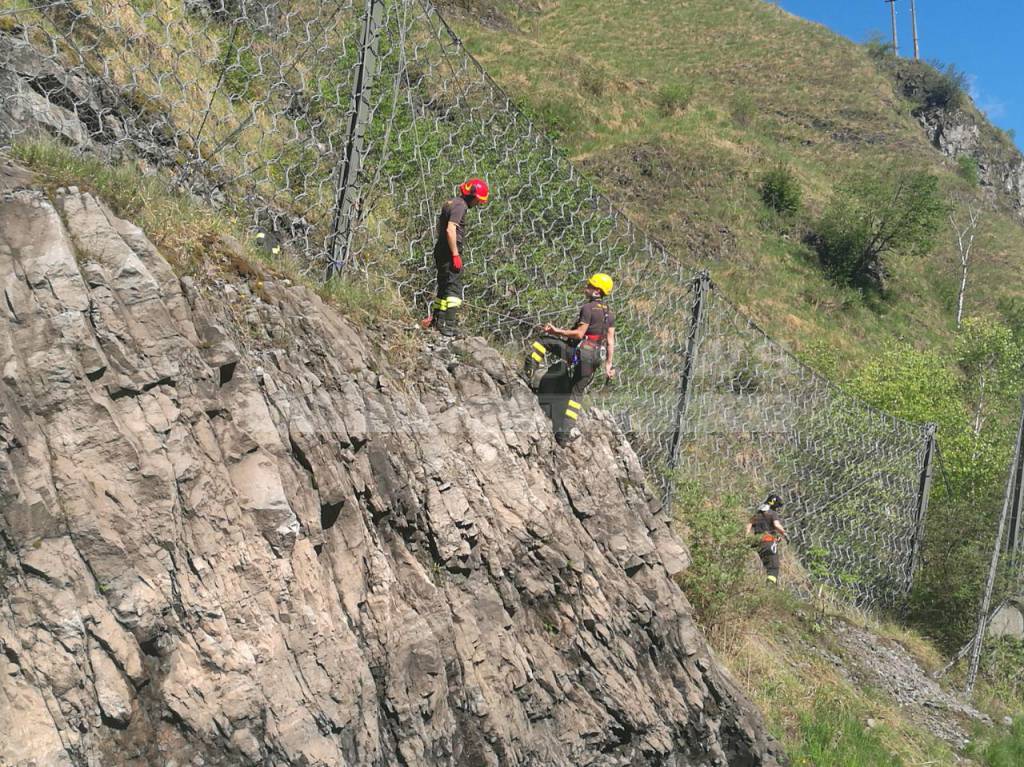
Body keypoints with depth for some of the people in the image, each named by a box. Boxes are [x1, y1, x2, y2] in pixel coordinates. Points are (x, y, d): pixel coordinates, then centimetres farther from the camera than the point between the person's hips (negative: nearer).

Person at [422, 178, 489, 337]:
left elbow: (440, 225, 25)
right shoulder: (460, 206, -13)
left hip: (441, 250, 10)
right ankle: (450, 325, -15)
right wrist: (455, 255, -21)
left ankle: (435, 320, 24)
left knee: (444, 287, 17)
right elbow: (450, 230, -23)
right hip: (450, 252, -10)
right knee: (454, 288, -10)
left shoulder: (451, 202, 17)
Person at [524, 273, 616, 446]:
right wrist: (609, 363, 14)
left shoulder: (588, 308, -10)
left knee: (541, 344, 5)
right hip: (595, 357, 7)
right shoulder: (609, 313, 14)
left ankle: (532, 378, -3)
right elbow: (610, 341, 12)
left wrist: (557, 331, -8)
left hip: (579, 351, -7)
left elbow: (579, 334, -15)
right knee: (577, 393, 15)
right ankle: (567, 432, 10)